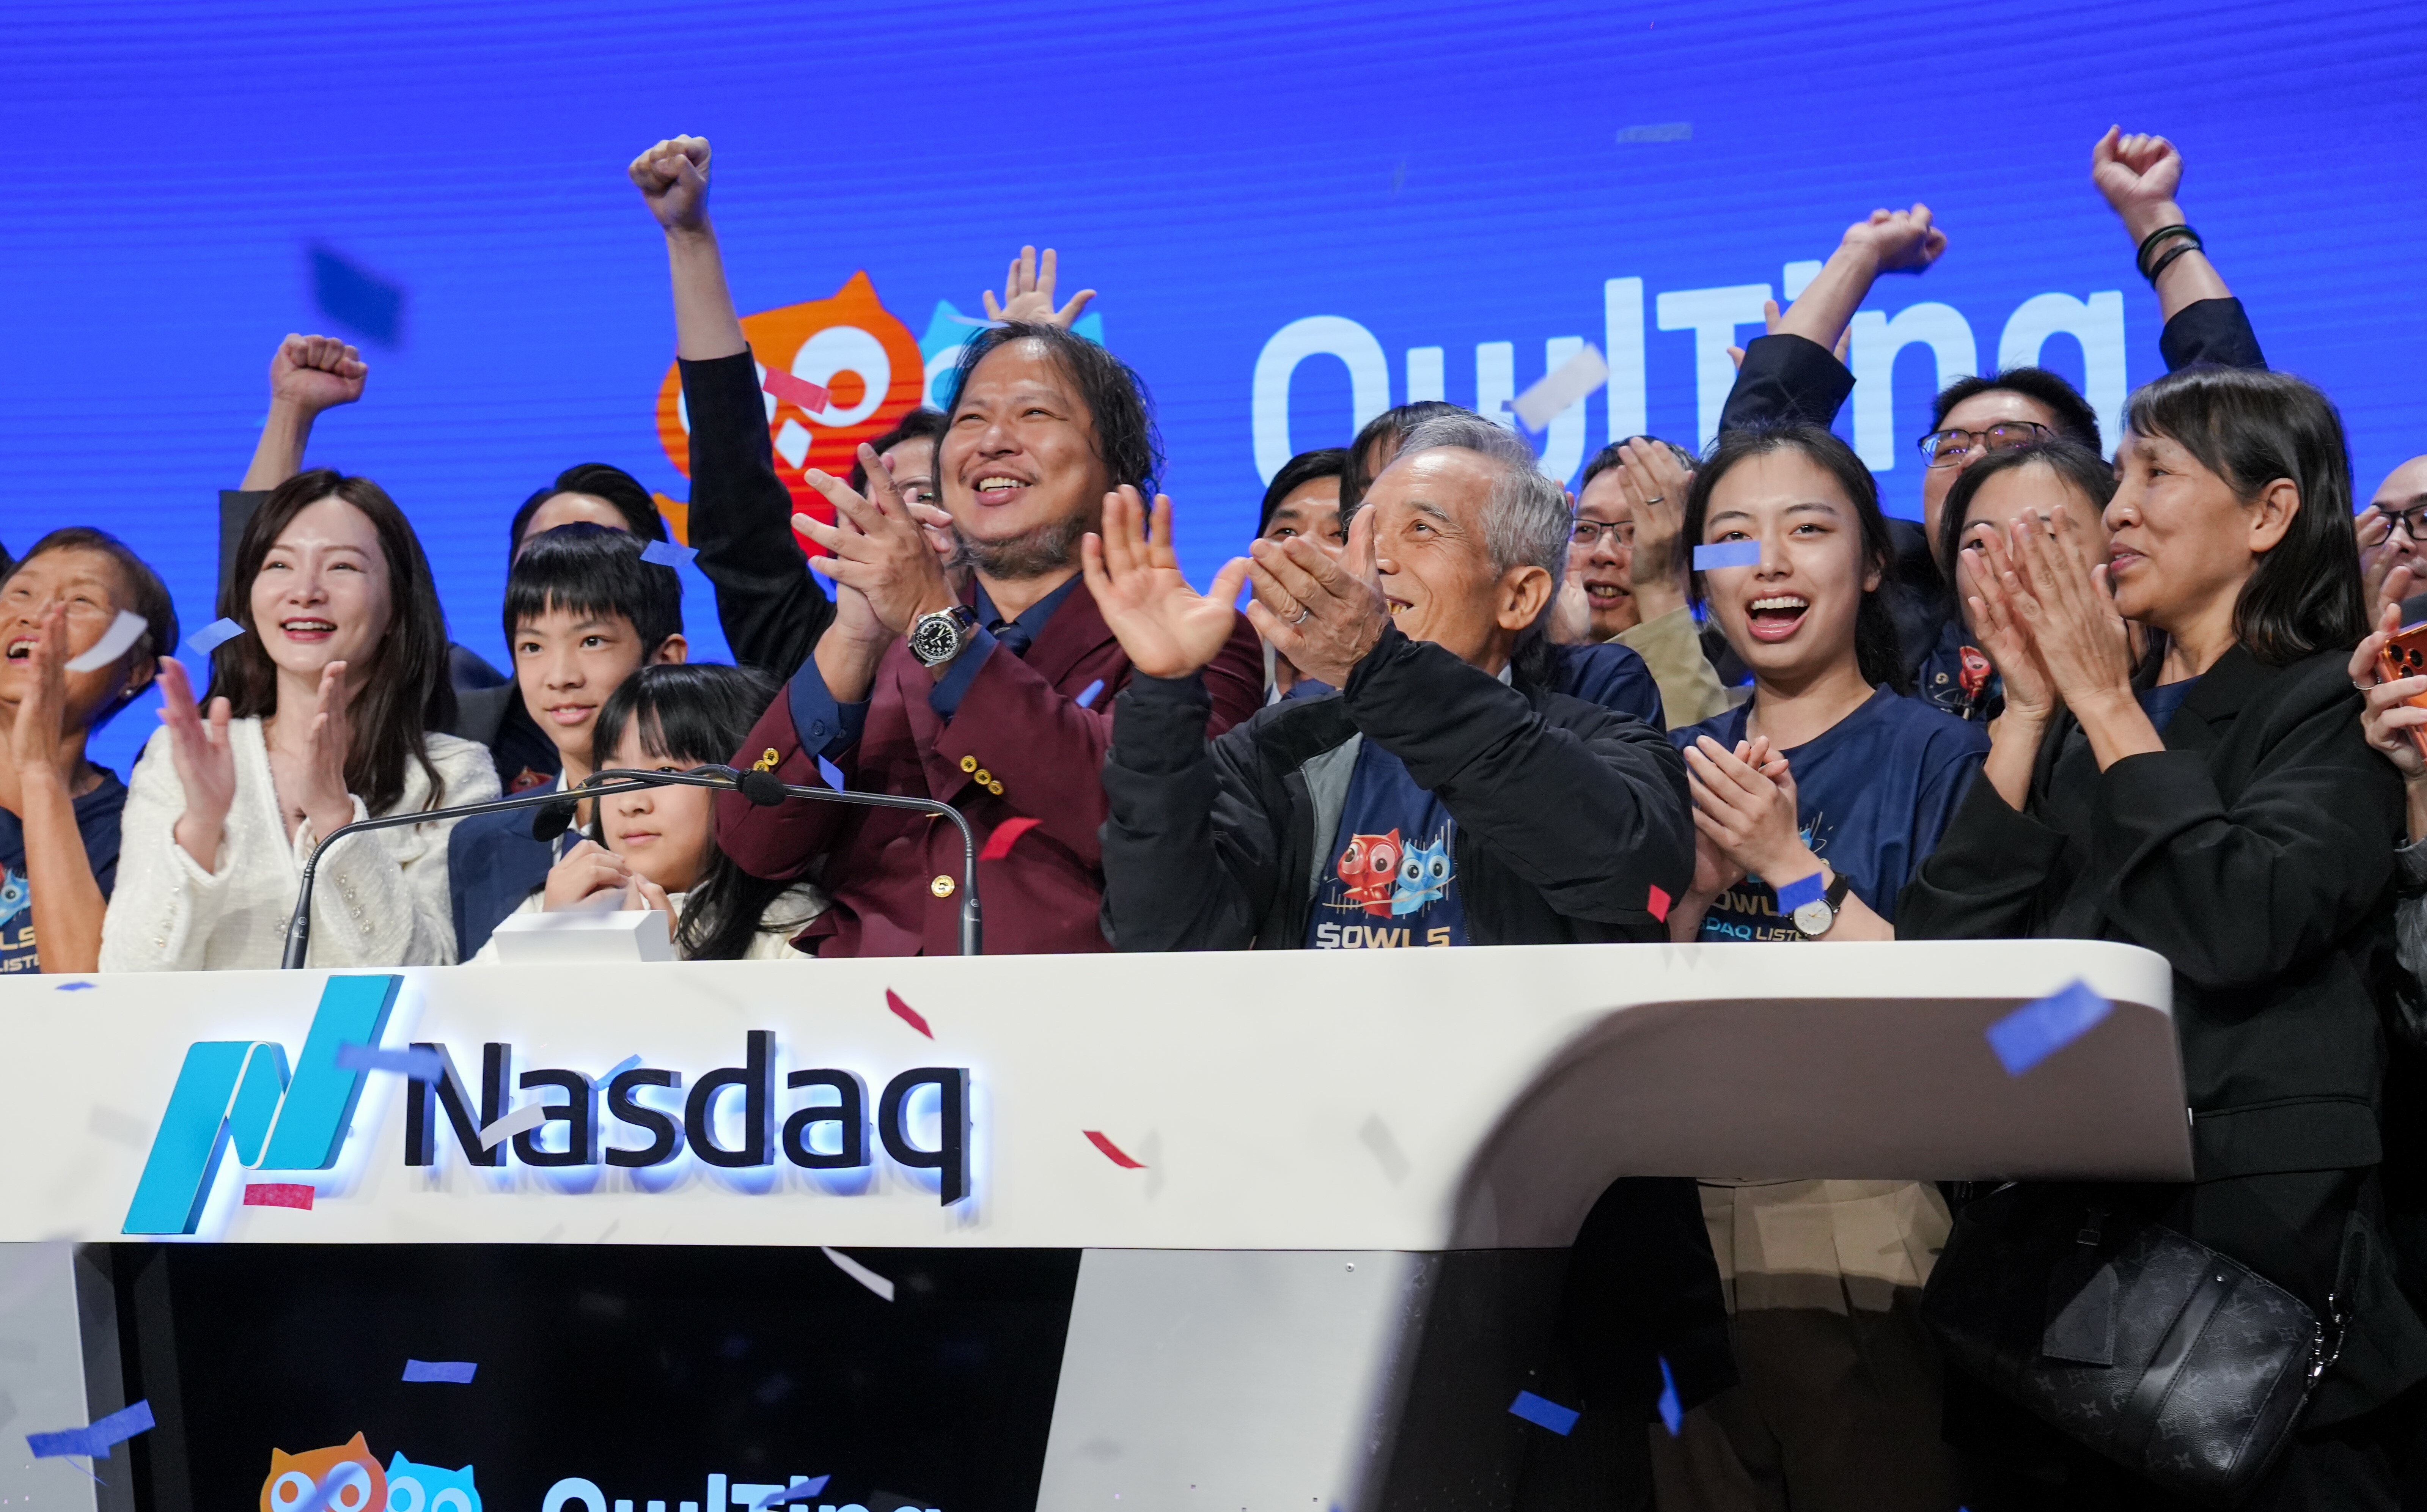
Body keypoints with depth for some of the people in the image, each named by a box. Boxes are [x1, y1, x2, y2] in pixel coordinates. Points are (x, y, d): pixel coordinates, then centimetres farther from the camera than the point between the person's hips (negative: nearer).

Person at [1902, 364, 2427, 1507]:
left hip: (2254, 1239, -6)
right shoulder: (2078, 722, 13)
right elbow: (1940, 953, 3)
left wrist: (2108, 704, -12)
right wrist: (2032, 709, -1)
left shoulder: (2335, 708, -3)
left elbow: (2239, 927, -21)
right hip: (2045, 1224, 6)